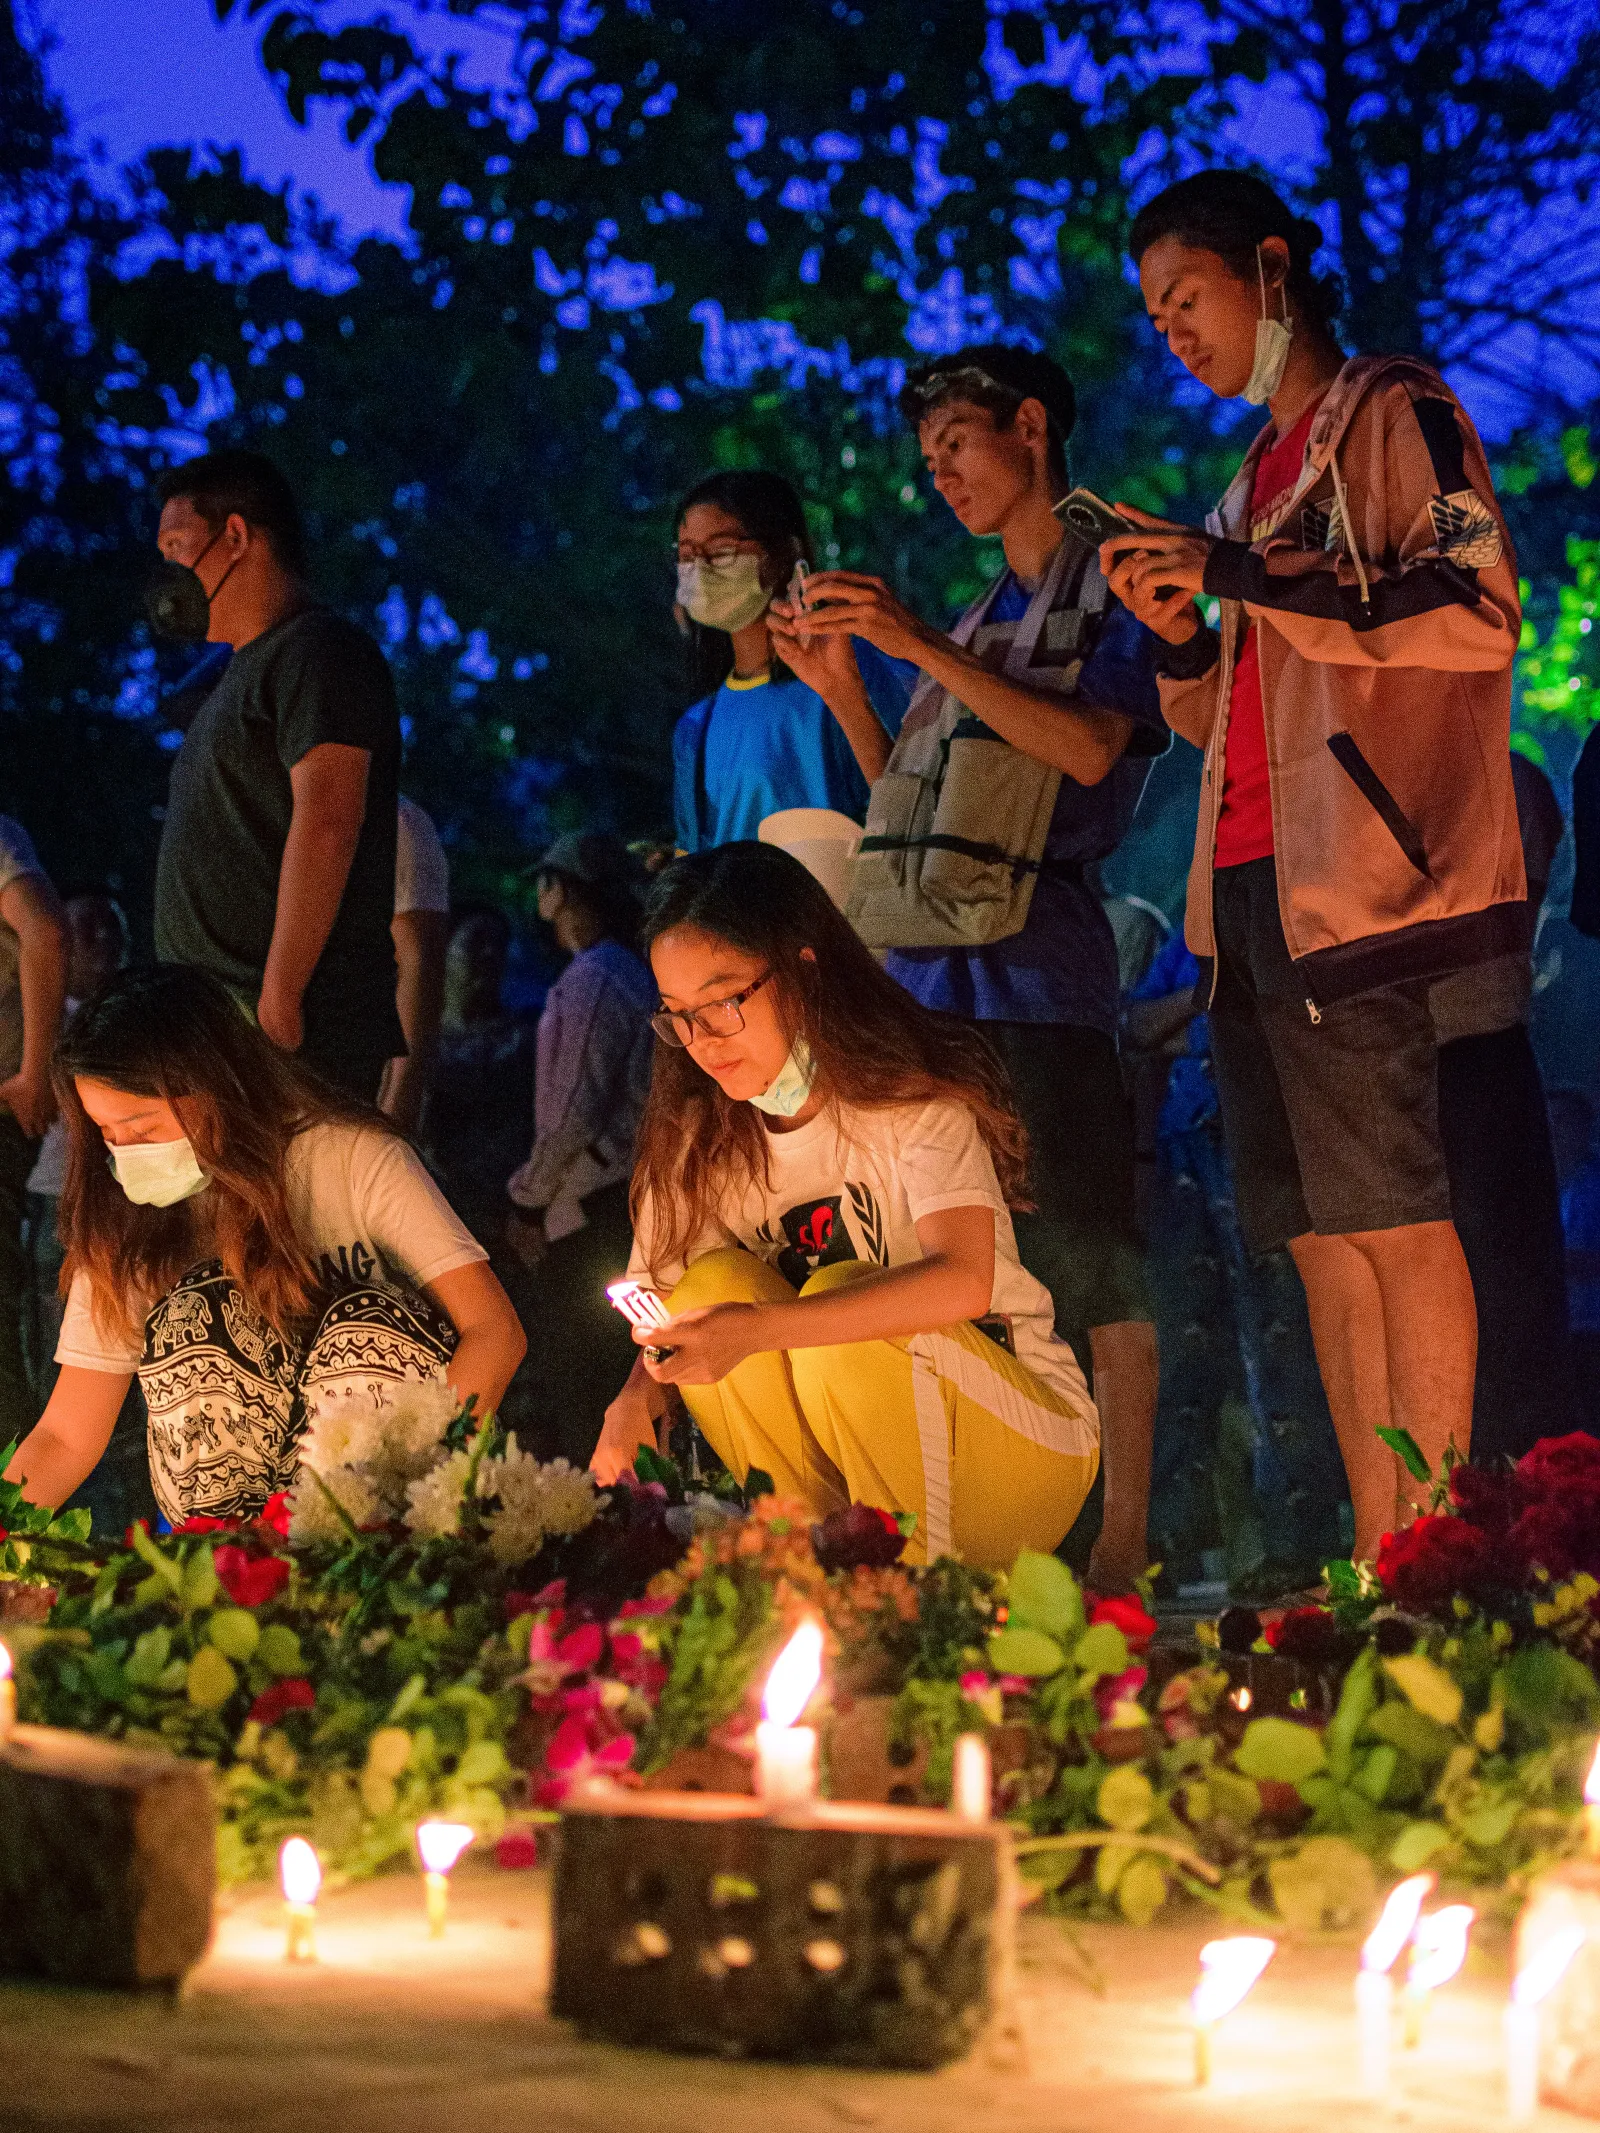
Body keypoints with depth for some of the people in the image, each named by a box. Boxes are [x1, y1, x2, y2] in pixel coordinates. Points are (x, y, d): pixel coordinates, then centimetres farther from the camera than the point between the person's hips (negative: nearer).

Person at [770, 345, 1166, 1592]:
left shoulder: (1116, 591, 3)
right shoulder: (981, 619, 23)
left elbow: (1089, 748, -13)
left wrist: (923, 647, -16)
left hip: (1042, 961, -7)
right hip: (934, 969, 7)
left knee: (1082, 1246, -10)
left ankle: (1123, 1540, -9)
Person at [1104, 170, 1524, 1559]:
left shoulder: (1394, 414, 2)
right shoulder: (1260, 479, 25)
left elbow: (1475, 609, -12)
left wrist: (1244, 582, -12)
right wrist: (1184, 639, 6)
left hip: (1348, 871, -8)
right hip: (1247, 886, 8)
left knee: (1393, 1219, -12)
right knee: (1320, 1234, 3)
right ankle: (1376, 1566, 3)